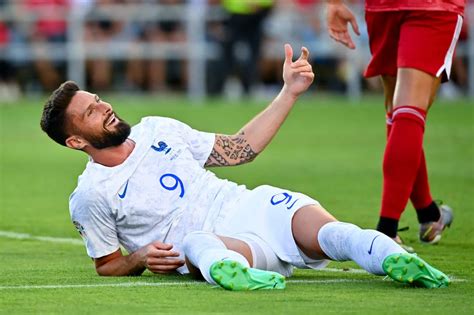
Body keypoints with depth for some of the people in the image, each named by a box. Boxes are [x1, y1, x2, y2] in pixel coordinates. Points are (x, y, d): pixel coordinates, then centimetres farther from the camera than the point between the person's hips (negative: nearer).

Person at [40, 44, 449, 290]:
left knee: (327, 231, -28)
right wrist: (140, 258, -13)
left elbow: (240, 149, 20)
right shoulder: (90, 196, 2)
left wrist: (290, 92, 15)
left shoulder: (155, 130, 15)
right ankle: (229, 270, -76)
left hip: (252, 206, 5)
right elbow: (107, 266, 11)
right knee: (196, 242, -43)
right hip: (211, 242, -5)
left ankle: (394, 259, -55)